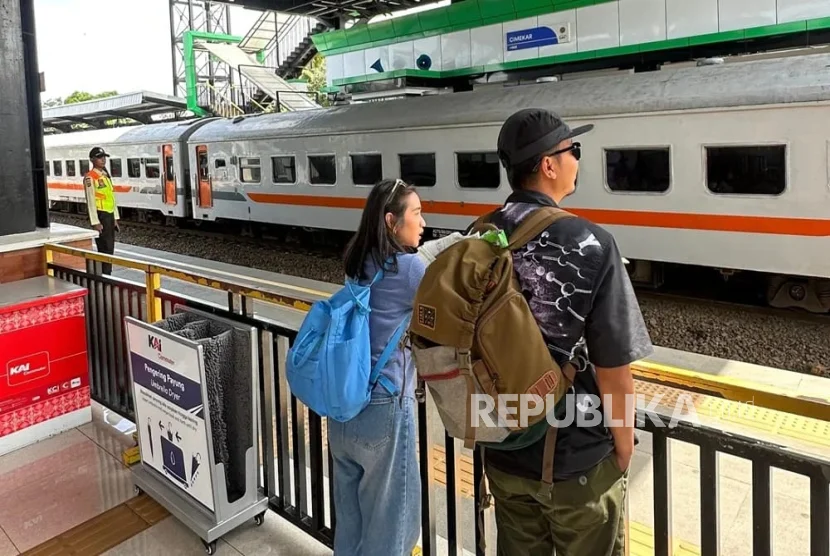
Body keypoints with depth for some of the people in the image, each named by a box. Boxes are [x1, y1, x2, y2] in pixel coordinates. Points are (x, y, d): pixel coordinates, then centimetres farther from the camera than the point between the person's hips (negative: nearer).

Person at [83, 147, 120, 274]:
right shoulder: (90, 177, -10)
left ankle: (107, 275, 19)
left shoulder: (106, 175, 16)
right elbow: (90, 200, -15)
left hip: (109, 215, 8)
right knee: (105, 249, -7)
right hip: (101, 215, -8)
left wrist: (115, 218, 16)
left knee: (110, 248, 11)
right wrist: (95, 222, -18)